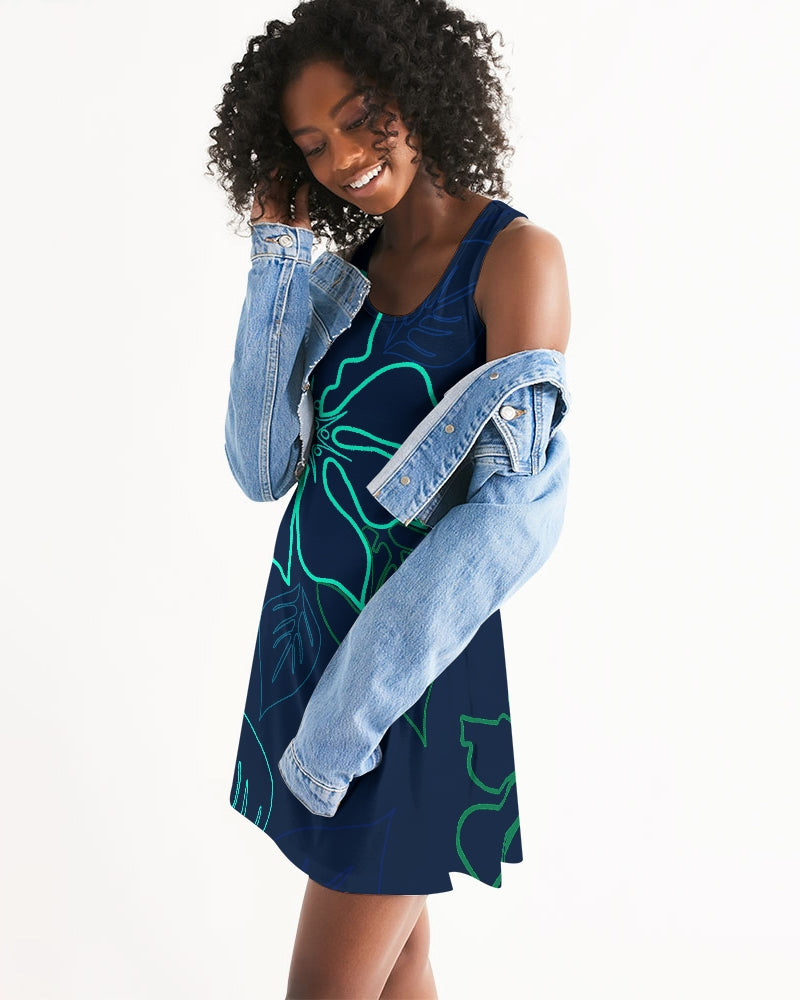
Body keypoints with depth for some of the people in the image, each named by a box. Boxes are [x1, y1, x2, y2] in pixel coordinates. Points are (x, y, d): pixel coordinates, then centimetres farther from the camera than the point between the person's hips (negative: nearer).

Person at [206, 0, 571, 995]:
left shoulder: (516, 255, -11)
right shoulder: (342, 271, 9)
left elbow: (511, 509, -18)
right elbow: (263, 467, 0)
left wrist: (351, 702, -20)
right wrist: (278, 262, -4)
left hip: (420, 659, -6)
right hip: (308, 624, 6)